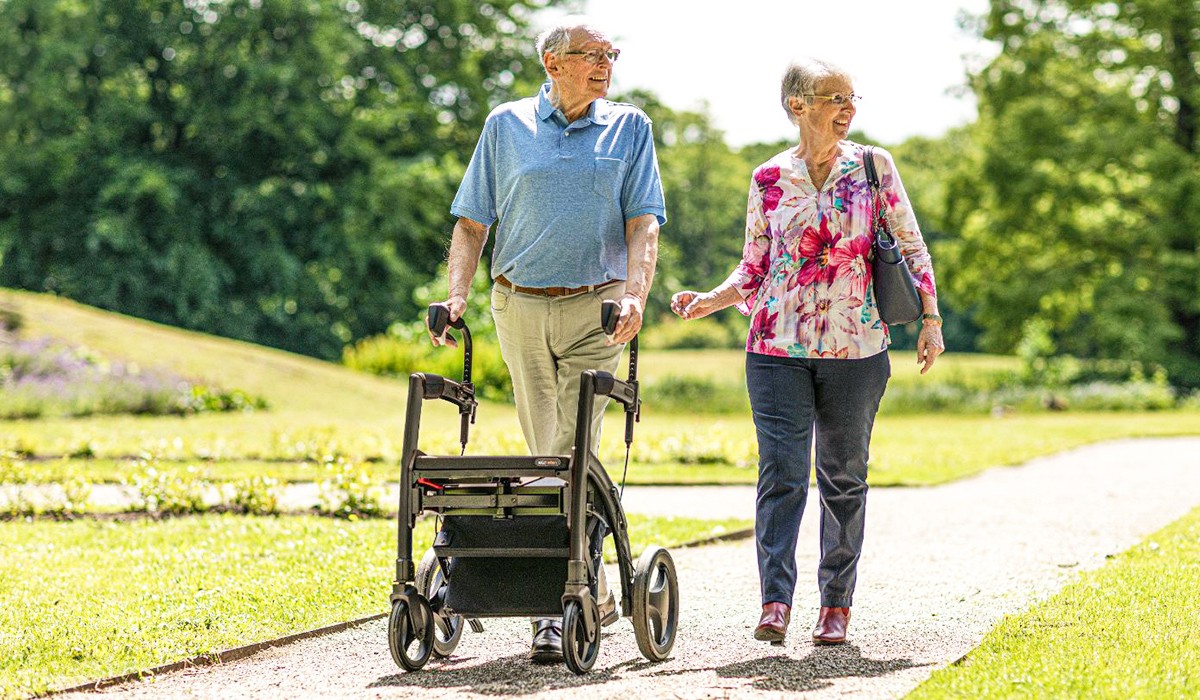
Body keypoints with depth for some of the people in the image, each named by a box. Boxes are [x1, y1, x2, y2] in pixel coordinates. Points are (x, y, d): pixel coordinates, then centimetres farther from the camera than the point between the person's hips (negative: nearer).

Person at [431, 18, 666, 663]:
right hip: (519, 307, 2)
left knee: (573, 451, -12)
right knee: (546, 453, 5)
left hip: (595, 307, -2)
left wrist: (635, 294, -18)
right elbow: (471, 221, 8)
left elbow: (643, 222, -2)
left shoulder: (629, 127, 6)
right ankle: (594, 593, 17)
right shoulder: (506, 126, 8)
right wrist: (456, 294, -5)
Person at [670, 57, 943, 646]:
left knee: (844, 477, 6)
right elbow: (754, 269, 12)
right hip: (779, 348, 0)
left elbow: (911, 247, 7)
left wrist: (930, 319, -1)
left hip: (856, 349, 0)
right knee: (781, 472, -9)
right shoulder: (768, 179, 5)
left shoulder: (873, 167, 4)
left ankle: (836, 603, 14)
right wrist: (713, 299, -5)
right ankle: (775, 601, -12)